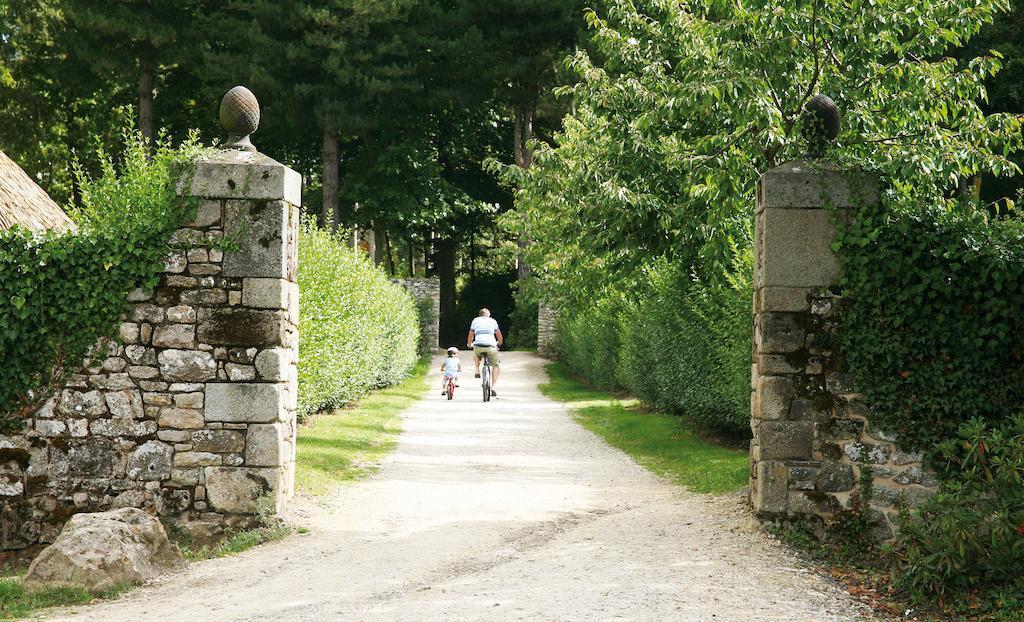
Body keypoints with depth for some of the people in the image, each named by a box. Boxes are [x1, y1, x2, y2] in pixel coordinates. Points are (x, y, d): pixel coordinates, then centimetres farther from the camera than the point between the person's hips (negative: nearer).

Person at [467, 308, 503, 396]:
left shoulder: (475, 320, 22)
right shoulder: (492, 321, 21)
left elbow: (470, 335, 29)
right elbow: (499, 335, 27)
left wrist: (469, 344, 49)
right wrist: (499, 343, 48)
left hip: (478, 346, 1)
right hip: (491, 346, -1)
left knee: (476, 354, 38)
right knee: (496, 365, 19)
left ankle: (477, 371, 18)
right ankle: (493, 387, 5)